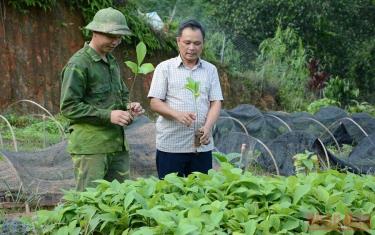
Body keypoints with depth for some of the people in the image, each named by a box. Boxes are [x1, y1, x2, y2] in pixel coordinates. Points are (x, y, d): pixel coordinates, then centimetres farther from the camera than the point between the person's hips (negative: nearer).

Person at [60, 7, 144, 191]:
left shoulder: (112, 62, 16)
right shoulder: (79, 64, -9)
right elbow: (68, 106, -13)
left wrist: (128, 106, 4)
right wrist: (108, 115, -19)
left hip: (117, 144, 8)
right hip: (90, 146, -8)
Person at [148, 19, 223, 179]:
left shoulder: (210, 70, 12)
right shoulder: (164, 68, 4)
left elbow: (216, 103, 5)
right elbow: (155, 103, -2)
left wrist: (207, 127, -13)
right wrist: (177, 114, -20)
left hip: (202, 146, 2)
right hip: (170, 146, -2)